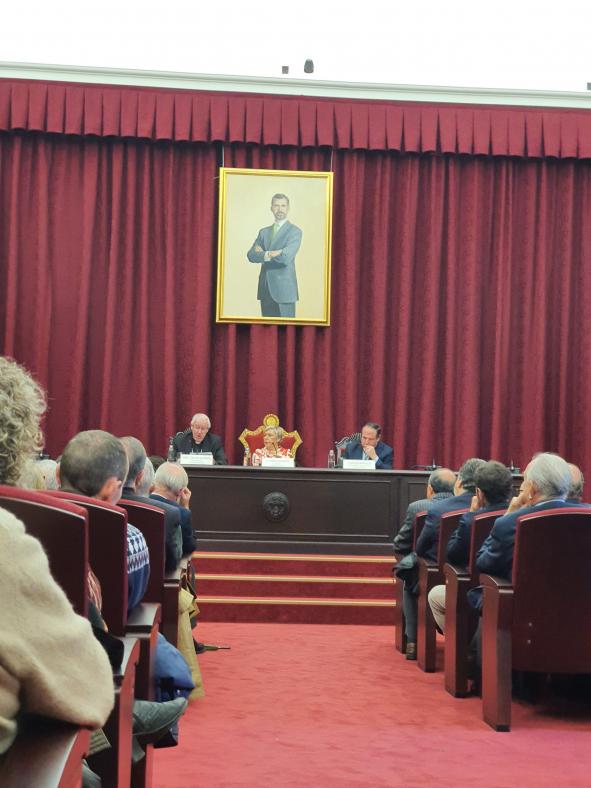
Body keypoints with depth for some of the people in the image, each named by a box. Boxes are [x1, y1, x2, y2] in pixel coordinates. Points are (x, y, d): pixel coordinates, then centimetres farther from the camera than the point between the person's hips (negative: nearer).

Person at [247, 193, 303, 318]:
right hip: (265, 289, 5)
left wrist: (263, 254, -5)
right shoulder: (264, 232, 16)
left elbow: (286, 257, -17)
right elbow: (251, 255, 3)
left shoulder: (294, 231, -3)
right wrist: (268, 255, -15)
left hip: (284, 289, -5)